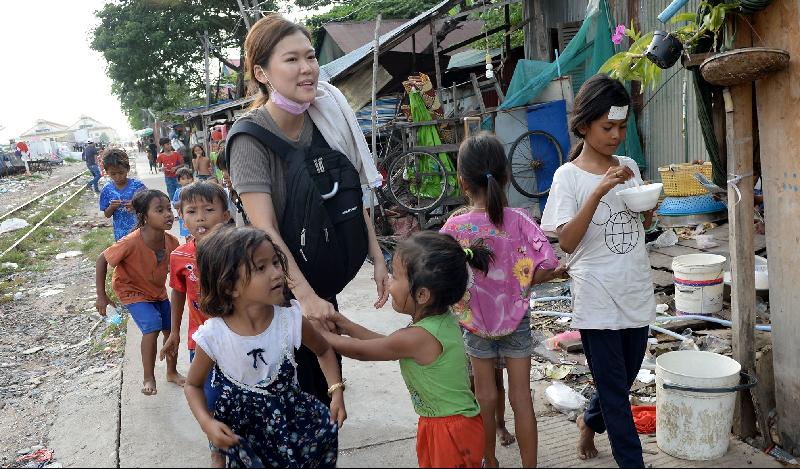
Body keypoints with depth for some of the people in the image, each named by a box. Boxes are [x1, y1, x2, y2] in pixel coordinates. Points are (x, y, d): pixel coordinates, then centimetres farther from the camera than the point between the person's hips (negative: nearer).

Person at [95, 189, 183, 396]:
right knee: (152, 328, -21)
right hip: (132, 291, -5)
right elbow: (102, 260, -21)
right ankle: (149, 378, -2)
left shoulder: (171, 242, -20)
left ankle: (172, 372, 32)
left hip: (158, 291, 5)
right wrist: (101, 296, -18)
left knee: (171, 330, 8)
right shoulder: (131, 243, -34)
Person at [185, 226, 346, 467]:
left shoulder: (291, 319, -17)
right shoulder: (213, 336, -19)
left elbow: (323, 351, 4)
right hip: (240, 427, -2)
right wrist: (207, 424, -16)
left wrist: (336, 391, -9)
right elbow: (193, 385, 0)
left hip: (290, 414, 2)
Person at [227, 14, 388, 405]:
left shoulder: (329, 113, -6)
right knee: (297, 381, 6)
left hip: (325, 276, 5)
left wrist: (377, 256, -2)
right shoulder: (250, 136, -21)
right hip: (282, 284, -5)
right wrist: (305, 295, -32)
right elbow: (265, 229, -26)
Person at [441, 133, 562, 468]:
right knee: (521, 397, 10)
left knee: (485, 396, 17)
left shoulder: (455, 227, -16)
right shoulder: (518, 219, -14)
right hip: (516, 318, 0)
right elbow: (548, 264, -17)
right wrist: (521, 284, 0)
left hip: (476, 320, 0)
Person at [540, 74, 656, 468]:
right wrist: (600, 190, -25)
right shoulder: (569, 176, -10)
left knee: (623, 379, 21)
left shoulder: (629, 166, 6)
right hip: (598, 298, -6)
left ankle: (590, 421, 48)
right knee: (615, 390, 5)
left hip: (636, 293, 6)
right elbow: (567, 241, -18)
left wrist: (650, 206, -5)